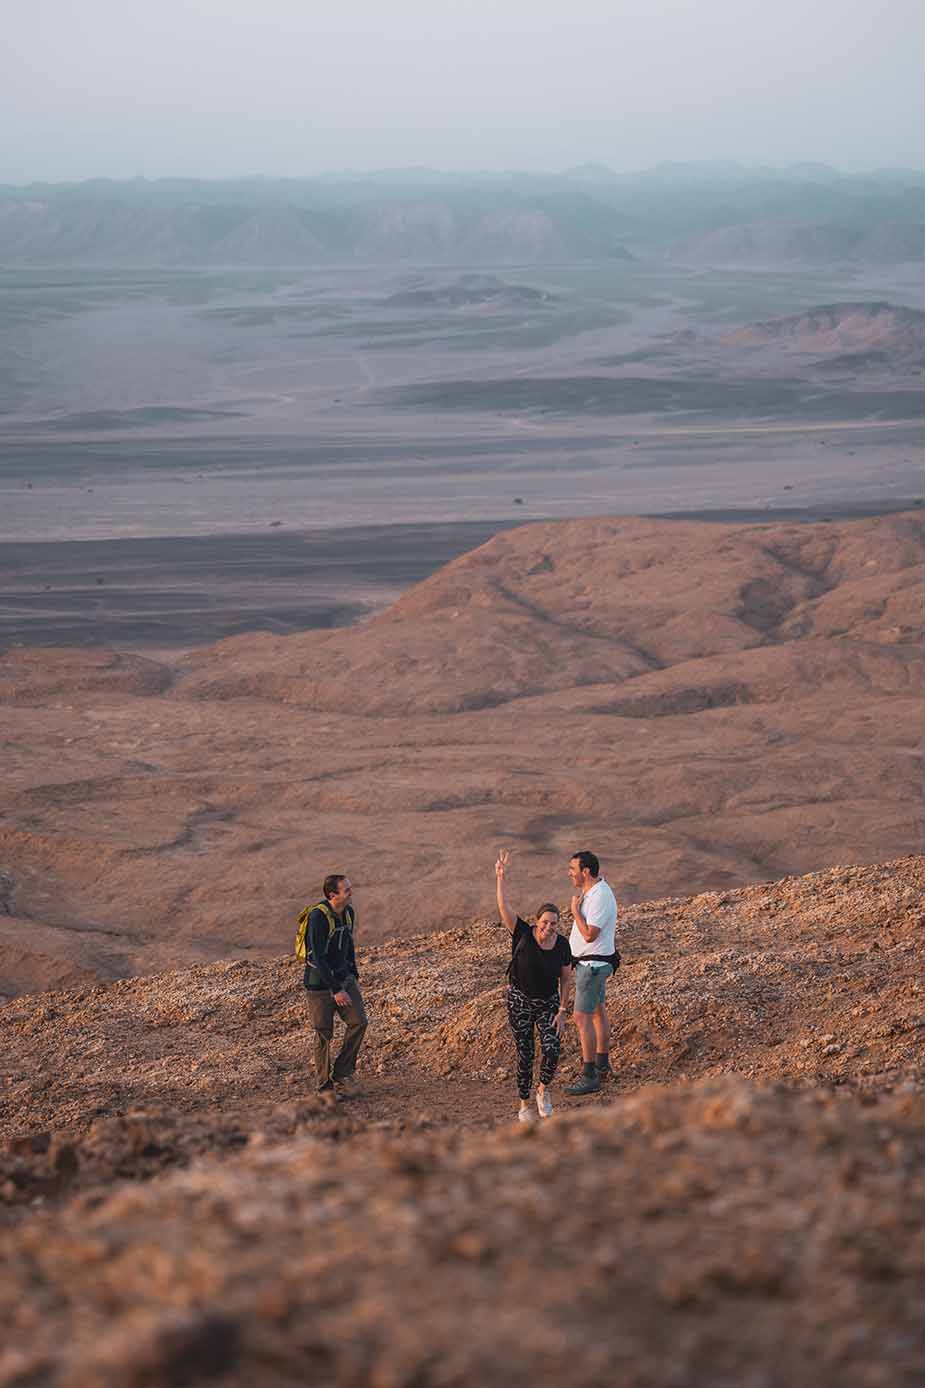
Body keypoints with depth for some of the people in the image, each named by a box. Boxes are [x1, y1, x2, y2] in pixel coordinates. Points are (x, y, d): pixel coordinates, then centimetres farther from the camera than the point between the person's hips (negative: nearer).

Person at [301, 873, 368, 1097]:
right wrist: (336, 990, -24)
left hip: (343, 976, 7)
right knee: (324, 1034, 0)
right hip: (320, 982, -7)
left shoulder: (348, 913, 1)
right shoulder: (318, 917, -24)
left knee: (359, 1022, -4)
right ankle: (325, 1086, 12)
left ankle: (342, 1074, 9)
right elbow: (318, 958, -25)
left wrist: (354, 975, 14)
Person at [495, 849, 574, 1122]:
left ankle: (543, 1090, 14)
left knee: (552, 1051, -15)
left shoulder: (562, 945, -10)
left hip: (548, 1004, 2)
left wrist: (562, 1012, -5)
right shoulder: (523, 934, -16)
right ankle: (524, 1105, 20)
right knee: (525, 1056, 1)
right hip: (520, 1002, -2)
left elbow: (566, 979, -1)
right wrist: (500, 877, -35)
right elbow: (503, 907, -25)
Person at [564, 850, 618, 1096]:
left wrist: (575, 911, -21)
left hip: (593, 964, -11)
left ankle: (589, 1076, -7)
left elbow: (589, 935, -28)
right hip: (590, 962, 11)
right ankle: (602, 1064, 35)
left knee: (582, 1017, -9)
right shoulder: (593, 890, 7)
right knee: (598, 1011, 21)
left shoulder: (600, 897, -25)